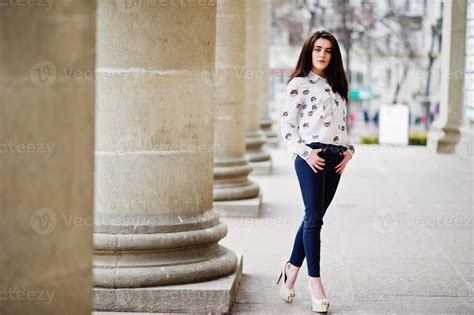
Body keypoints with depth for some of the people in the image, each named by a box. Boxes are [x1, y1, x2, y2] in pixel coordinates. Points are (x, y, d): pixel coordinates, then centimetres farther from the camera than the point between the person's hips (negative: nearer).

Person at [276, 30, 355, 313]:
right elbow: (286, 124, -4)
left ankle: (292, 268, 23)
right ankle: (315, 283, -5)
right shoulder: (300, 84, 0)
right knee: (314, 218, -8)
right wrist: (305, 152, -13)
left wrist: (349, 151, 6)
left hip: (335, 158, 6)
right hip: (311, 157, -6)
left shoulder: (336, 86, 20)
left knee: (314, 217, 9)